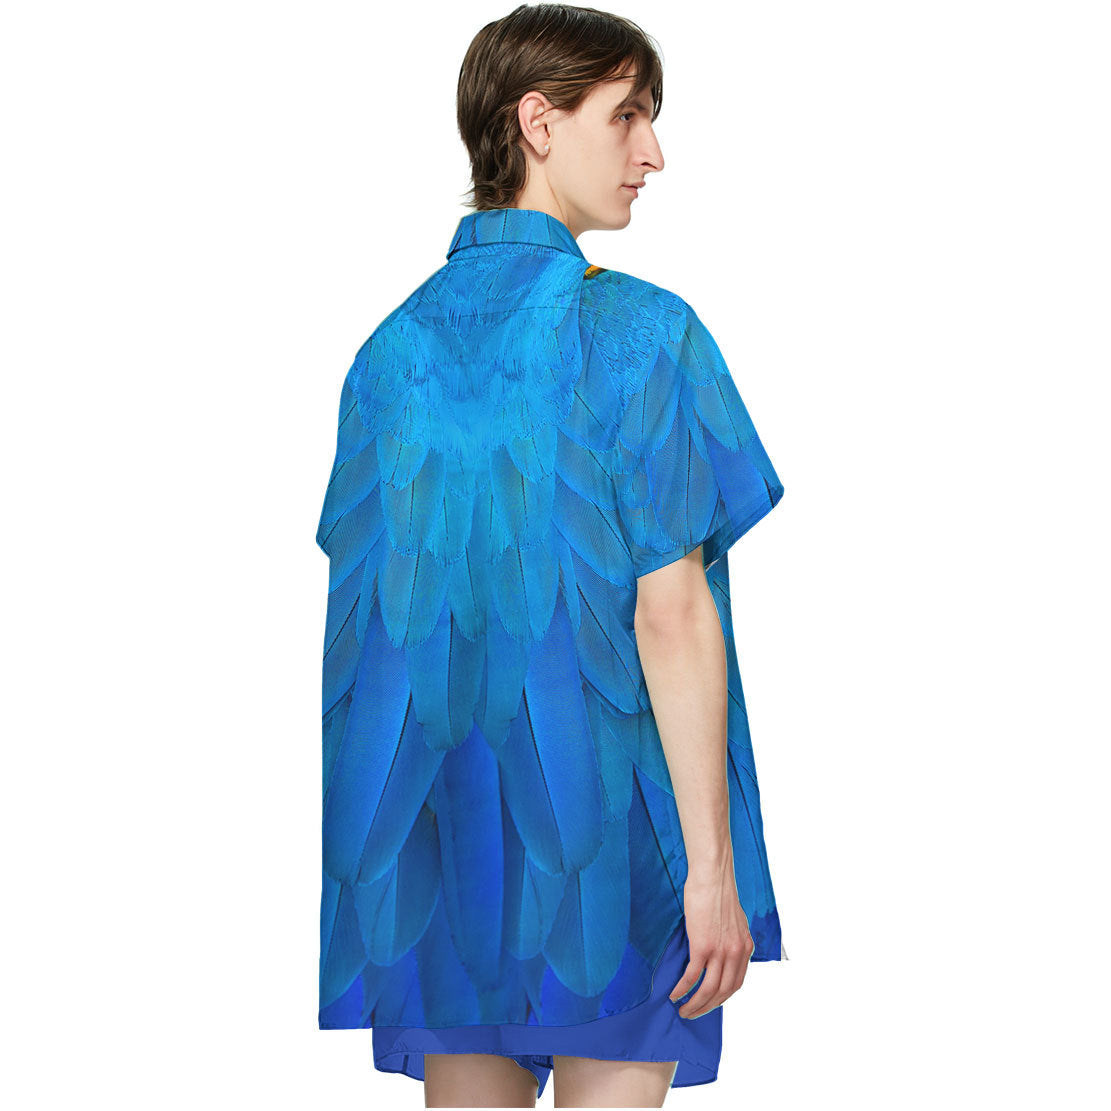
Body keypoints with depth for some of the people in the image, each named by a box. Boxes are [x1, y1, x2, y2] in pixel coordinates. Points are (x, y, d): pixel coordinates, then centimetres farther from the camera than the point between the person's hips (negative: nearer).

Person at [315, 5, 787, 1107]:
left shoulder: (396, 342, 5)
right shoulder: (639, 331, -11)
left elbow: (360, 610, 6)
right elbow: (670, 615, -16)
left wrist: (369, 847, 14)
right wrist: (712, 863, -12)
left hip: (437, 811, 5)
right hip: (602, 805, -5)